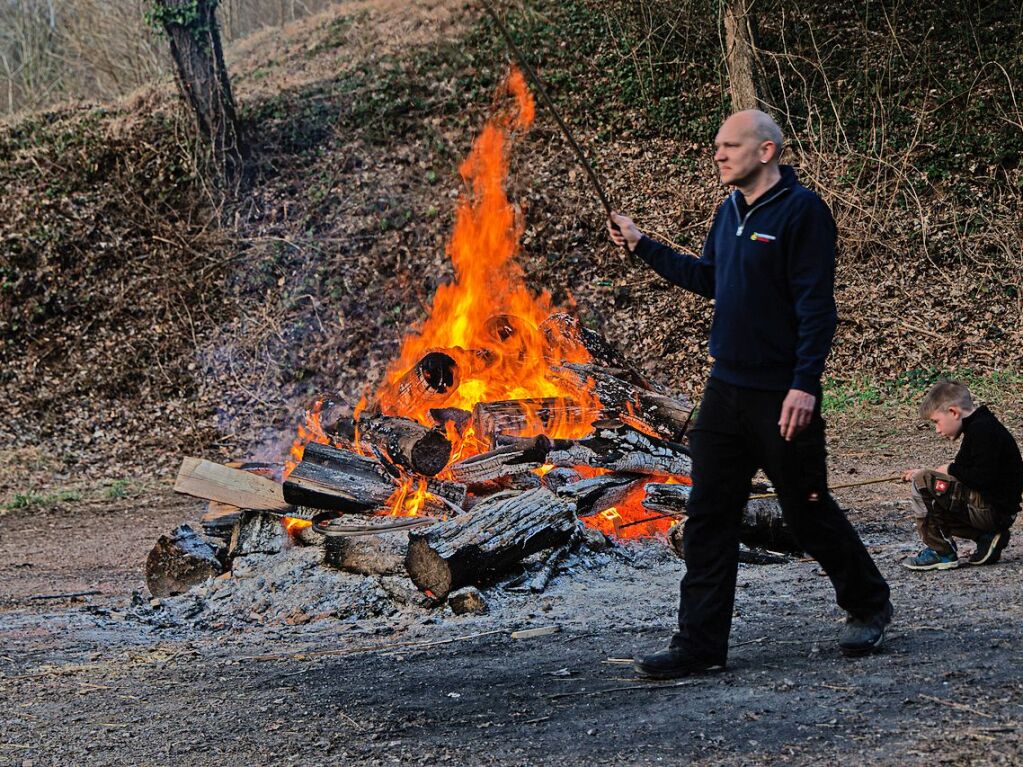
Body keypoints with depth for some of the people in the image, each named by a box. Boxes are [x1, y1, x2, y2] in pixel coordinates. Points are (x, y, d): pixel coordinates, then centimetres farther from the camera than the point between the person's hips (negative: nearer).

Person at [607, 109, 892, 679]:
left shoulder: (801, 210, -13)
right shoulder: (731, 210, 11)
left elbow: (817, 305, -17)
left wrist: (805, 384, -23)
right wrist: (642, 245, 19)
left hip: (781, 396, -7)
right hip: (727, 388, 7)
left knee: (809, 512, 5)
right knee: (708, 516, 4)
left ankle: (869, 606, 28)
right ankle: (701, 644, 7)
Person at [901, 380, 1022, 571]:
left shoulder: (982, 429, -17)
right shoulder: (978, 426, 15)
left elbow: (983, 478, -26)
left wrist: (950, 469, -10)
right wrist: (924, 473, 13)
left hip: (994, 510, -11)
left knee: (923, 484, -15)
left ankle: (940, 552, -8)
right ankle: (986, 537, 11)